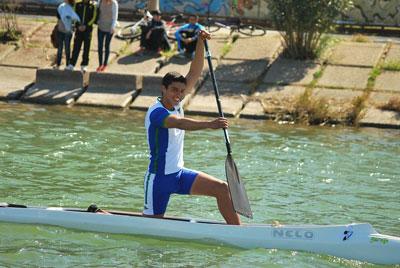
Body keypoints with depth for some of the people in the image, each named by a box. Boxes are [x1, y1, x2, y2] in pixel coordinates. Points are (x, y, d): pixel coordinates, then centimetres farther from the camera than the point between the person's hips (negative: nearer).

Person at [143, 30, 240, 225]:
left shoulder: (175, 104, 4)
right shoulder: (156, 112, -20)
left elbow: (194, 74, 2)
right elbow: (180, 124, -40)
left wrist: (200, 43, -8)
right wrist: (209, 124, -53)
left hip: (179, 173, 8)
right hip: (159, 178, -8)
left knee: (222, 188, -7)